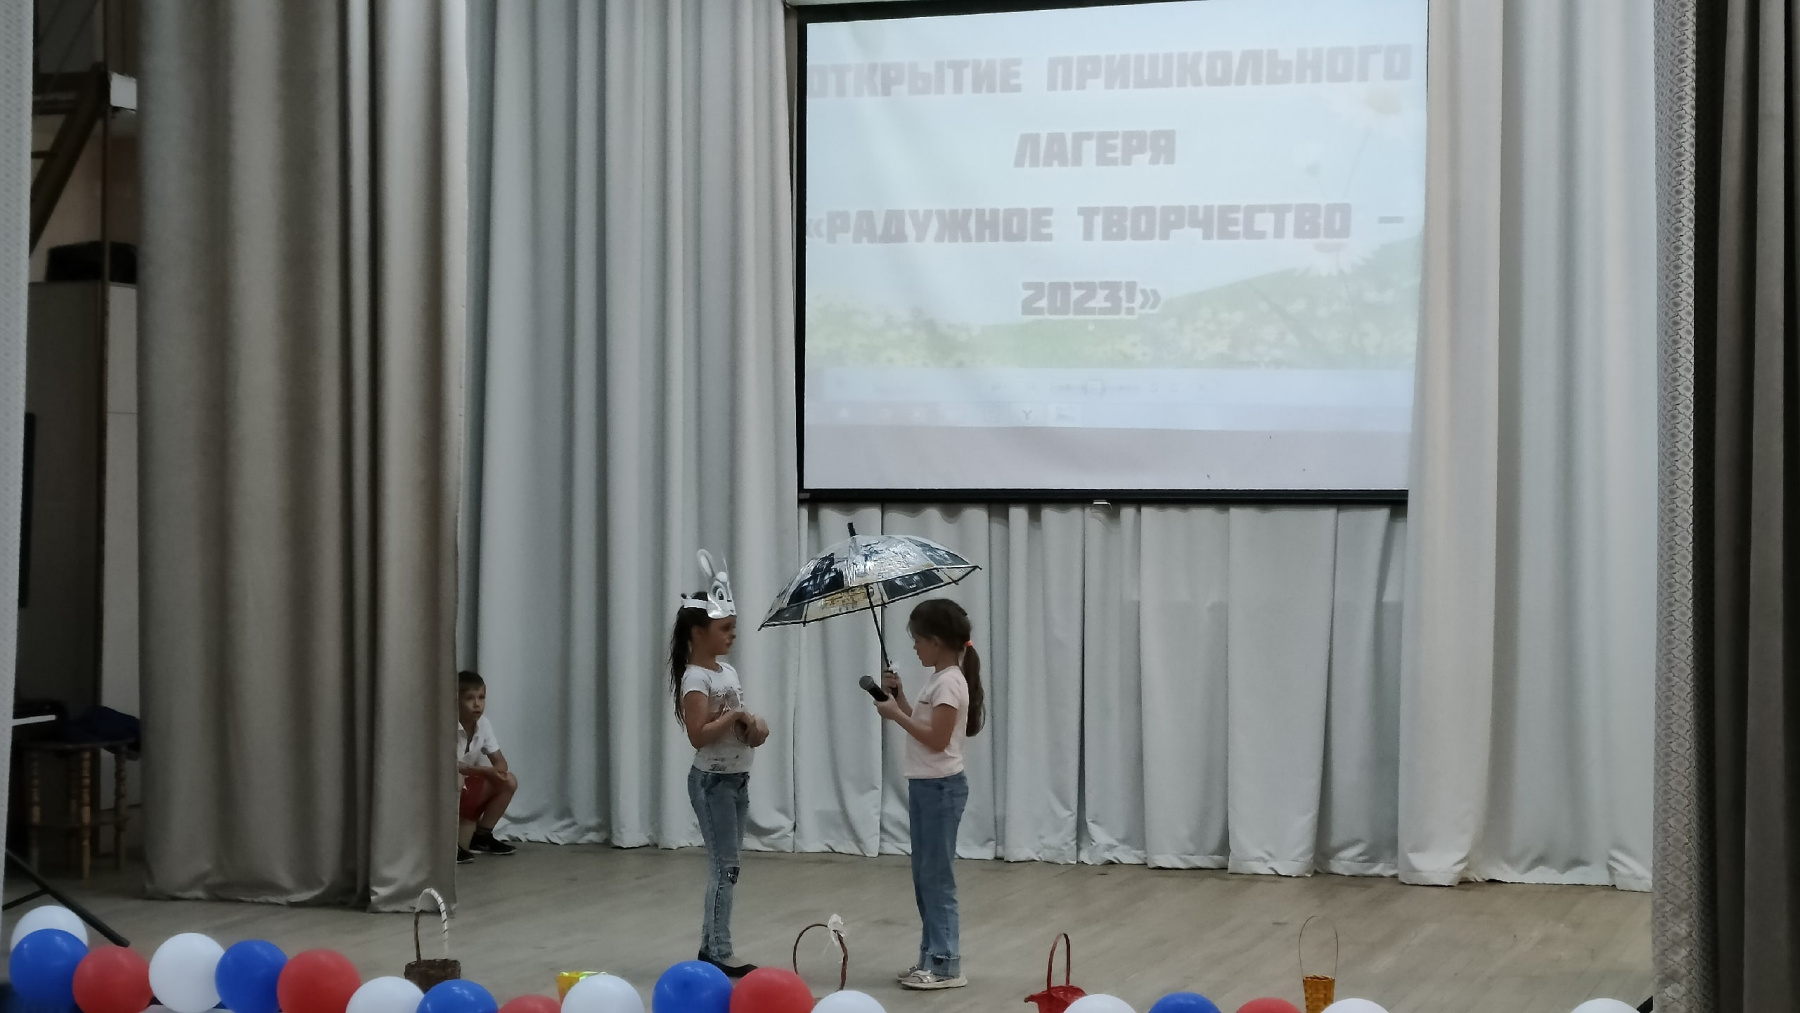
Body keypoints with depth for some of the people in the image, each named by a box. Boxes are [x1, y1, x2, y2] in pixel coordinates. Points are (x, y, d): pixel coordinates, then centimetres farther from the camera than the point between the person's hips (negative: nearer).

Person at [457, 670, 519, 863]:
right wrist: (483, 771, -36)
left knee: (509, 781, -2)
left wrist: (497, 771, -24)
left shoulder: (483, 724, -4)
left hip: (466, 785, 7)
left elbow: (500, 762, 2)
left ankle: (481, 836, 10)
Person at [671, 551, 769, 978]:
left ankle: (711, 947, 16)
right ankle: (720, 953, -1)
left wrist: (754, 725, -2)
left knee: (725, 866, 10)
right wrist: (735, 716, -18)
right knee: (724, 866, -6)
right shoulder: (695, 678, -17)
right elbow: (699, 735, -25)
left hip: (737, 779, 9)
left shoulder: (727, 670, 10)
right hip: (712, 781, -9)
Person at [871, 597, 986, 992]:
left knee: (937, 878, -6)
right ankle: (933, 958, 18)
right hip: (926, 785, 10)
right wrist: (899, 696, 8)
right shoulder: (939, 679, 12)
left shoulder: (950, 683, -18)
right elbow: (920, 726, 17)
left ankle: (947, 966, -3)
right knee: (925, 877, 13)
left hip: (941, 787, -10)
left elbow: (936, 740, -23)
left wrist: (895, 714, -19)